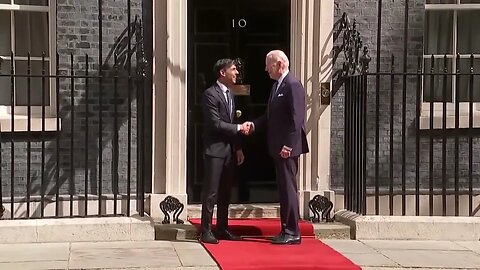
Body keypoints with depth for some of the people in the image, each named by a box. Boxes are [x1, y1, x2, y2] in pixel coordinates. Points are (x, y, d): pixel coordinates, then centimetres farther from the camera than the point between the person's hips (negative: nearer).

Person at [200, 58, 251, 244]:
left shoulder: (229, 94, 17)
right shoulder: (211, 94, -11)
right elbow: (215, 123, -18)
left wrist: (238, 148, 15)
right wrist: (239, 128, -11)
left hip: (229, 150, 8)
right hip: (215, 149, -8)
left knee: (225, 193, 11)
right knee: (211, 192, -6)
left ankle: (222, 229, 18)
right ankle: (206, 231, -1)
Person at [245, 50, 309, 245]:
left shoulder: (293, 85, -13)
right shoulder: (276, 86, 17)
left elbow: (296, 118, -19)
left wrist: (288, 146, -22)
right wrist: (254, 125, 4)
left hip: (287, 148, -10)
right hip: (278, 148, 10)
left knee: (288, 189, -5)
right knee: (284, 189, 13)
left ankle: (292, 233, 1)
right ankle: (287, 230, 19)